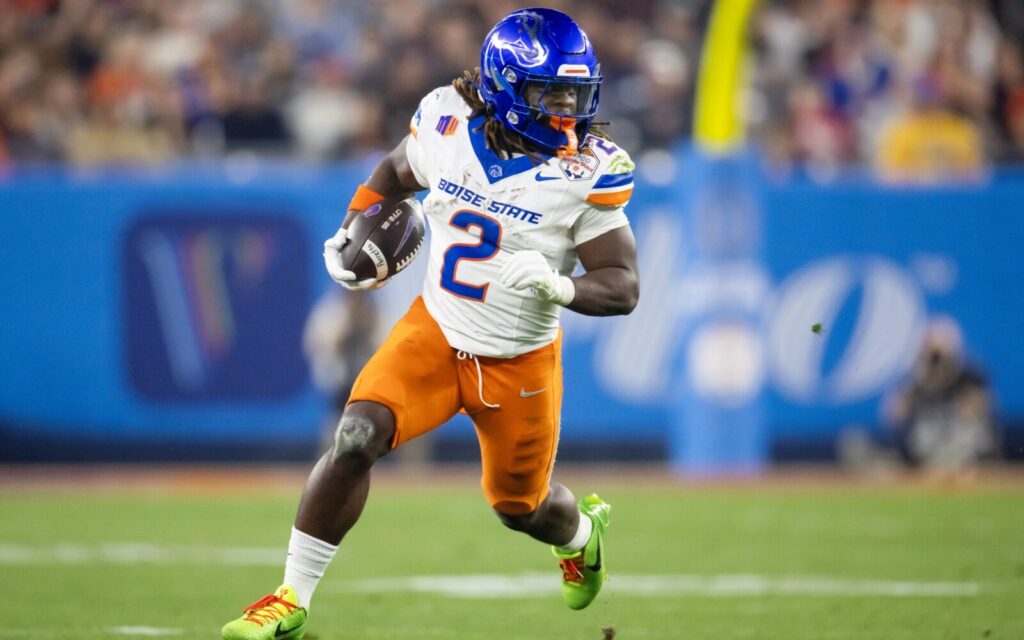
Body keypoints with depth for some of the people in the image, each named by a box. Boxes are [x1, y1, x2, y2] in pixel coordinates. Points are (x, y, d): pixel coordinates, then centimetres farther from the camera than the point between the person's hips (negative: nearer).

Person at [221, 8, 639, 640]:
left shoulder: (587, 170, -19)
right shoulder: (449, 121, -11)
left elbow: (624, 287, -17)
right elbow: (394, 173, 13)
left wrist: (557, 286, -36)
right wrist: (349, 234, -3)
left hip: (519, 363, -1)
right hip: (435, 333, 1)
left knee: (520, 505, 16)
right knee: (356, 439, -20)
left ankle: (582, 530, 55)